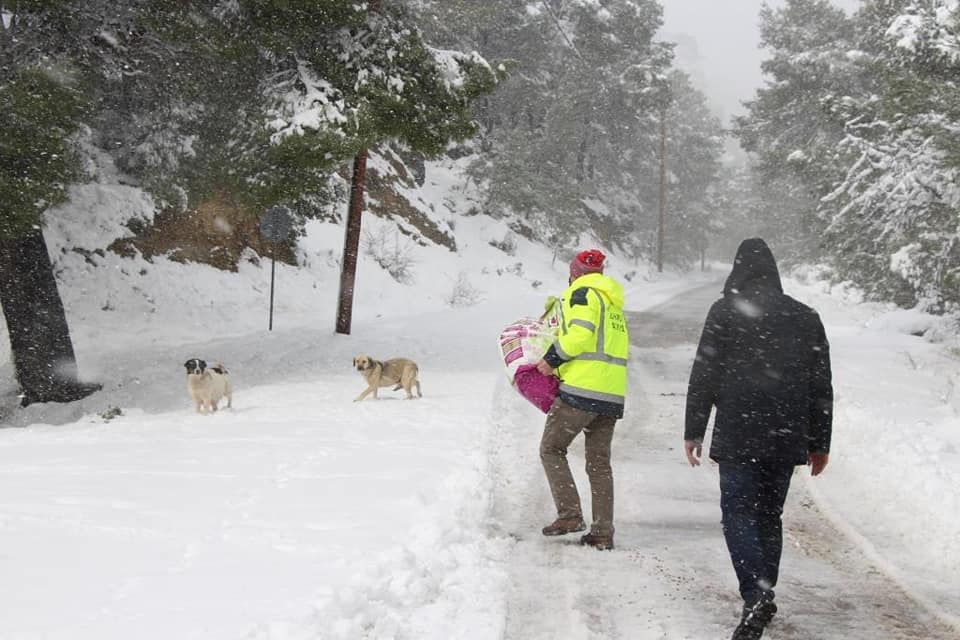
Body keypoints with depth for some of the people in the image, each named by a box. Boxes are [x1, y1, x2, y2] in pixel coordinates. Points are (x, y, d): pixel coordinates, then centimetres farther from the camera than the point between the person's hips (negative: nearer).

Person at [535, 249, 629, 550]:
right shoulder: (613, 302, 23)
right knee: (599, 462, 10)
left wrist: (553, 359, -8)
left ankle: (570, 514, -7)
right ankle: (602, 533, 8)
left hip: (582, 389, -8)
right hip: (613, 393, 8)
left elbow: (581, 333, -18)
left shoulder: (582, 293, -3)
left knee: (551, 449, 3)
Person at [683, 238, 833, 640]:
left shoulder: (725, 312, -2)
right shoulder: (806, 318, 11)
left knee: (739, 513, -4)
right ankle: (763, 598, 21)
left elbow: (703, 376, -5)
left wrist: (693, 431, 2)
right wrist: (819, 443, 19)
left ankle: (756, 596, -21)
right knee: (770, 515, 15)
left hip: (738, 436, -4)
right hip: (787, 439, 4)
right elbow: (822, 388, 13)